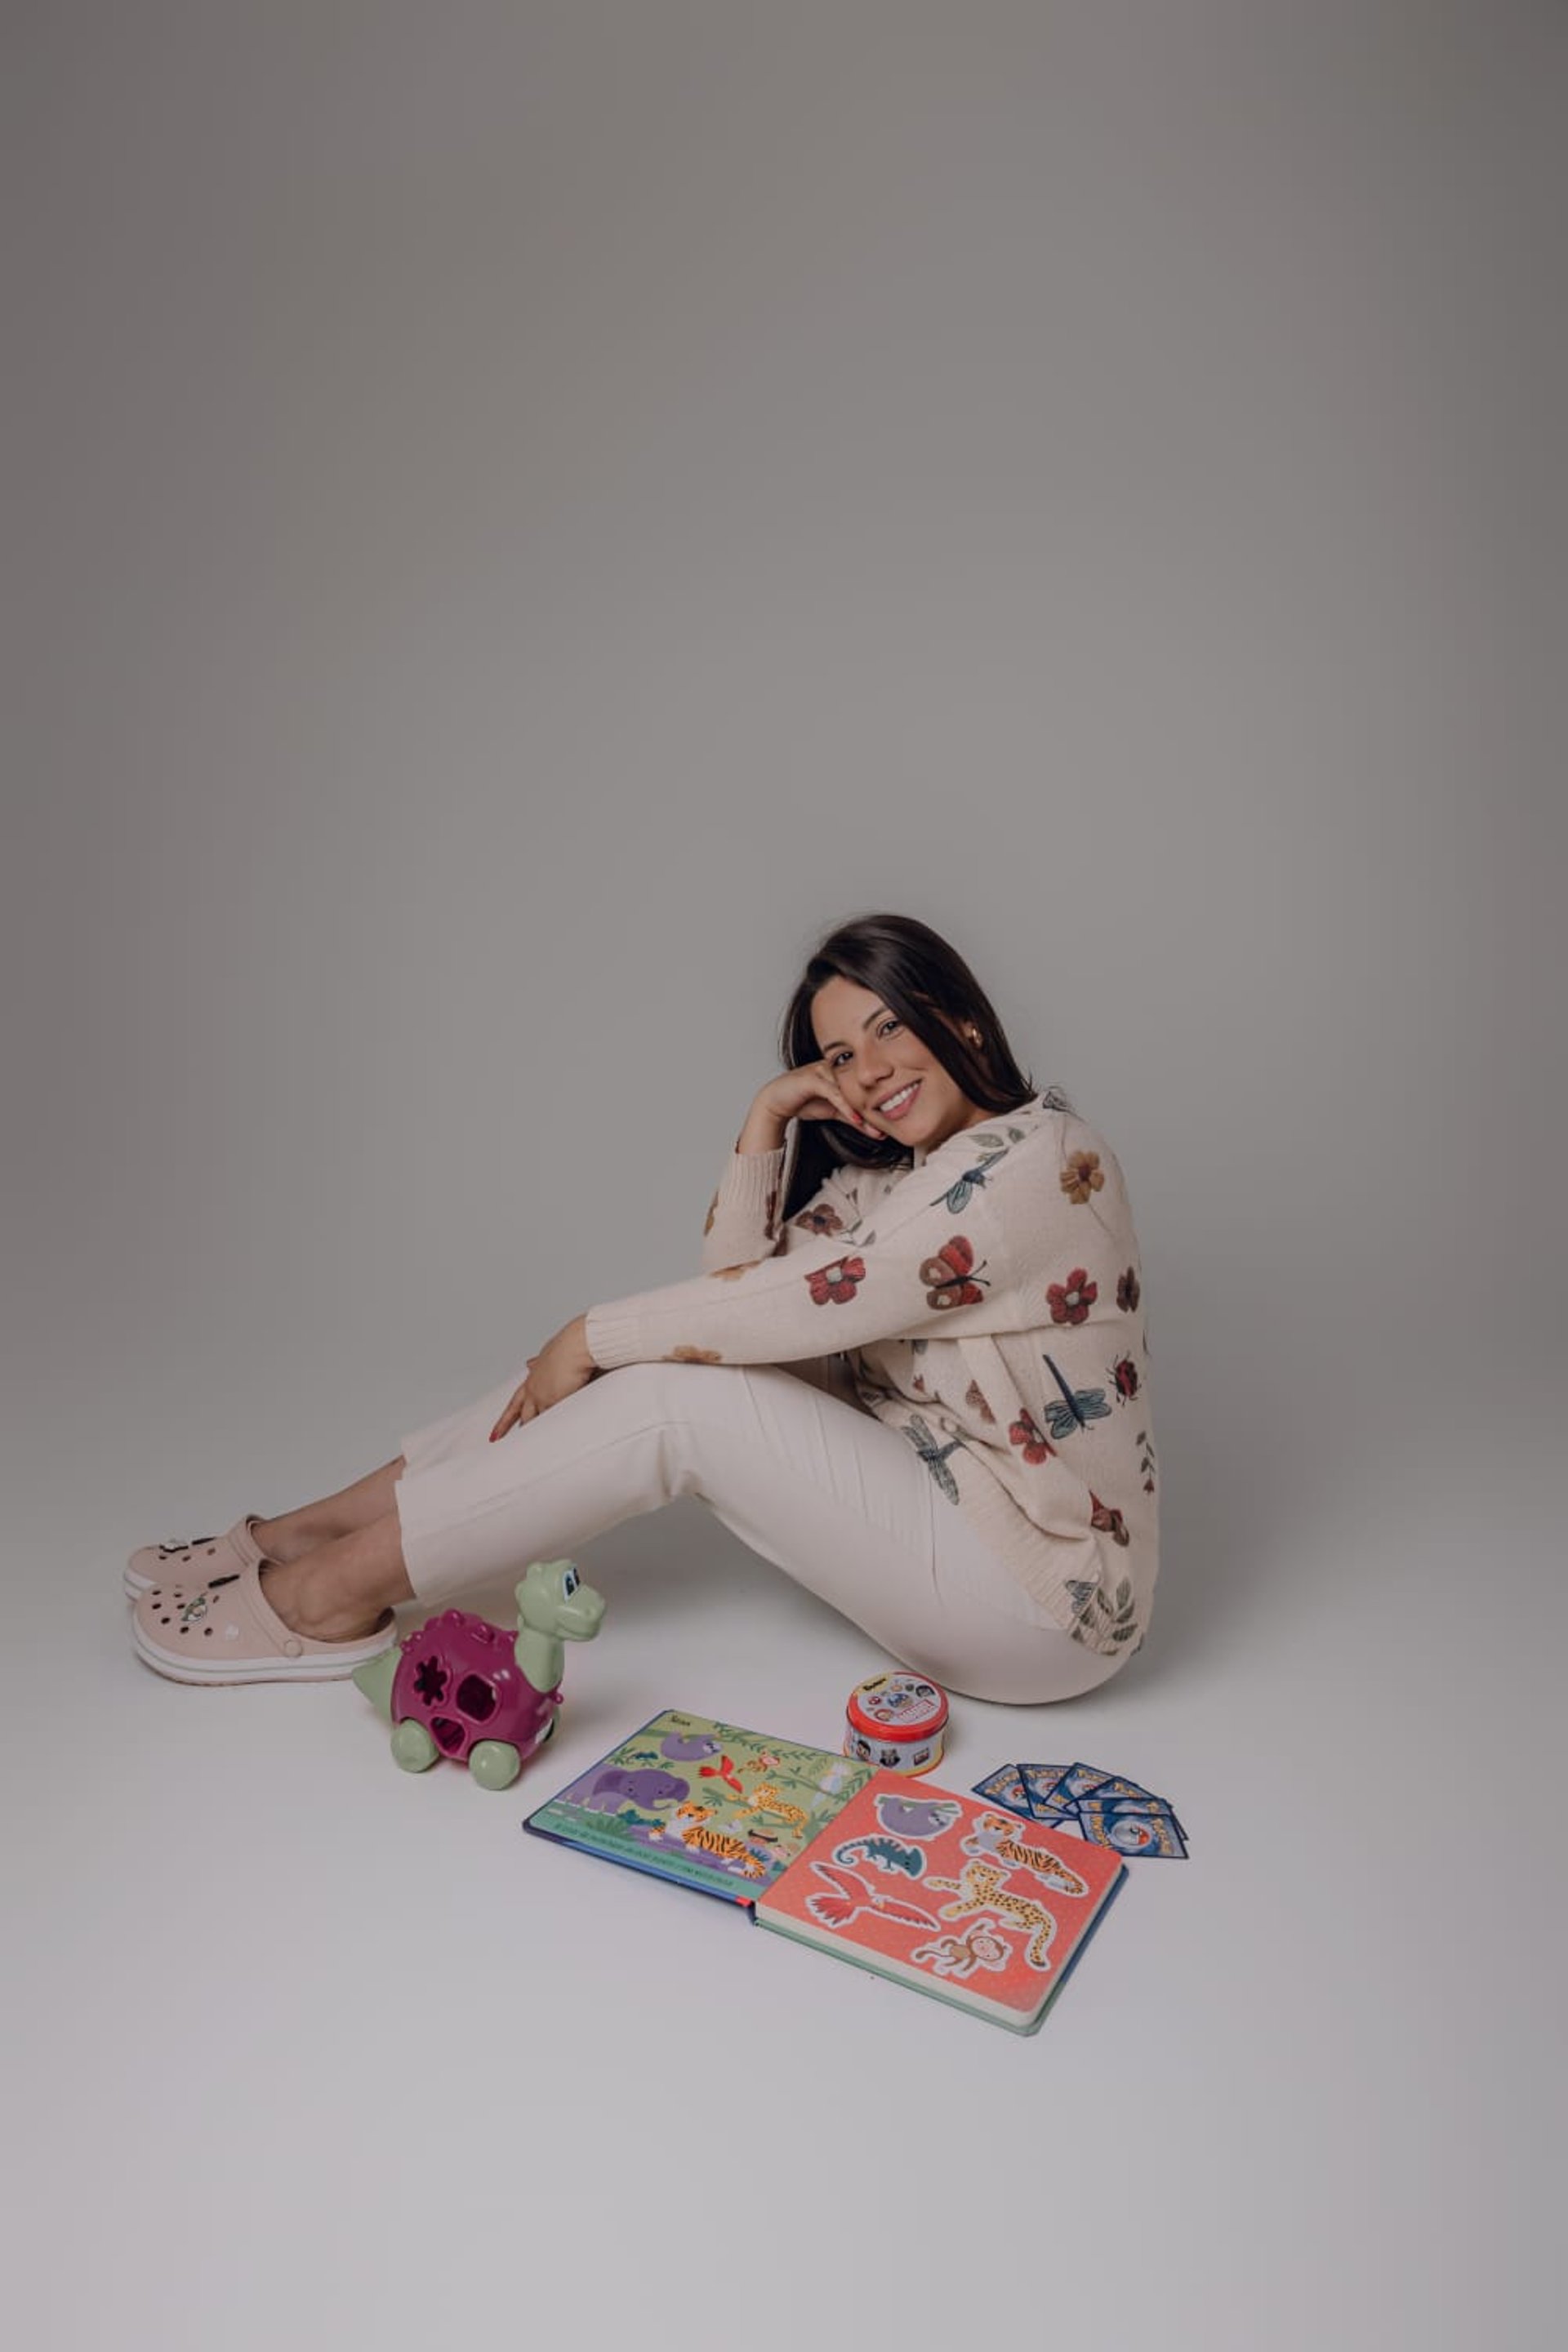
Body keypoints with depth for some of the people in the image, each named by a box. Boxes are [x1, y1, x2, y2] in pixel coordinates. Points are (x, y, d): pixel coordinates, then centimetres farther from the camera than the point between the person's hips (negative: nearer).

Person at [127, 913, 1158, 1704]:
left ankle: (339, 1592, -10)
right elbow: (744, 1298, 1)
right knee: (665, 1357, -7)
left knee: (679, 1393, -20)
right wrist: (766, 1125, -8)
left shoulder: (1041, 1159, -20)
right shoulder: (886, 1173, 7)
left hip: (1041, 1605, -7)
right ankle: (308, 1531, 0)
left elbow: (803, 1303, -24)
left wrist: (593, 1336, -15)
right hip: (930, 1498, 8)